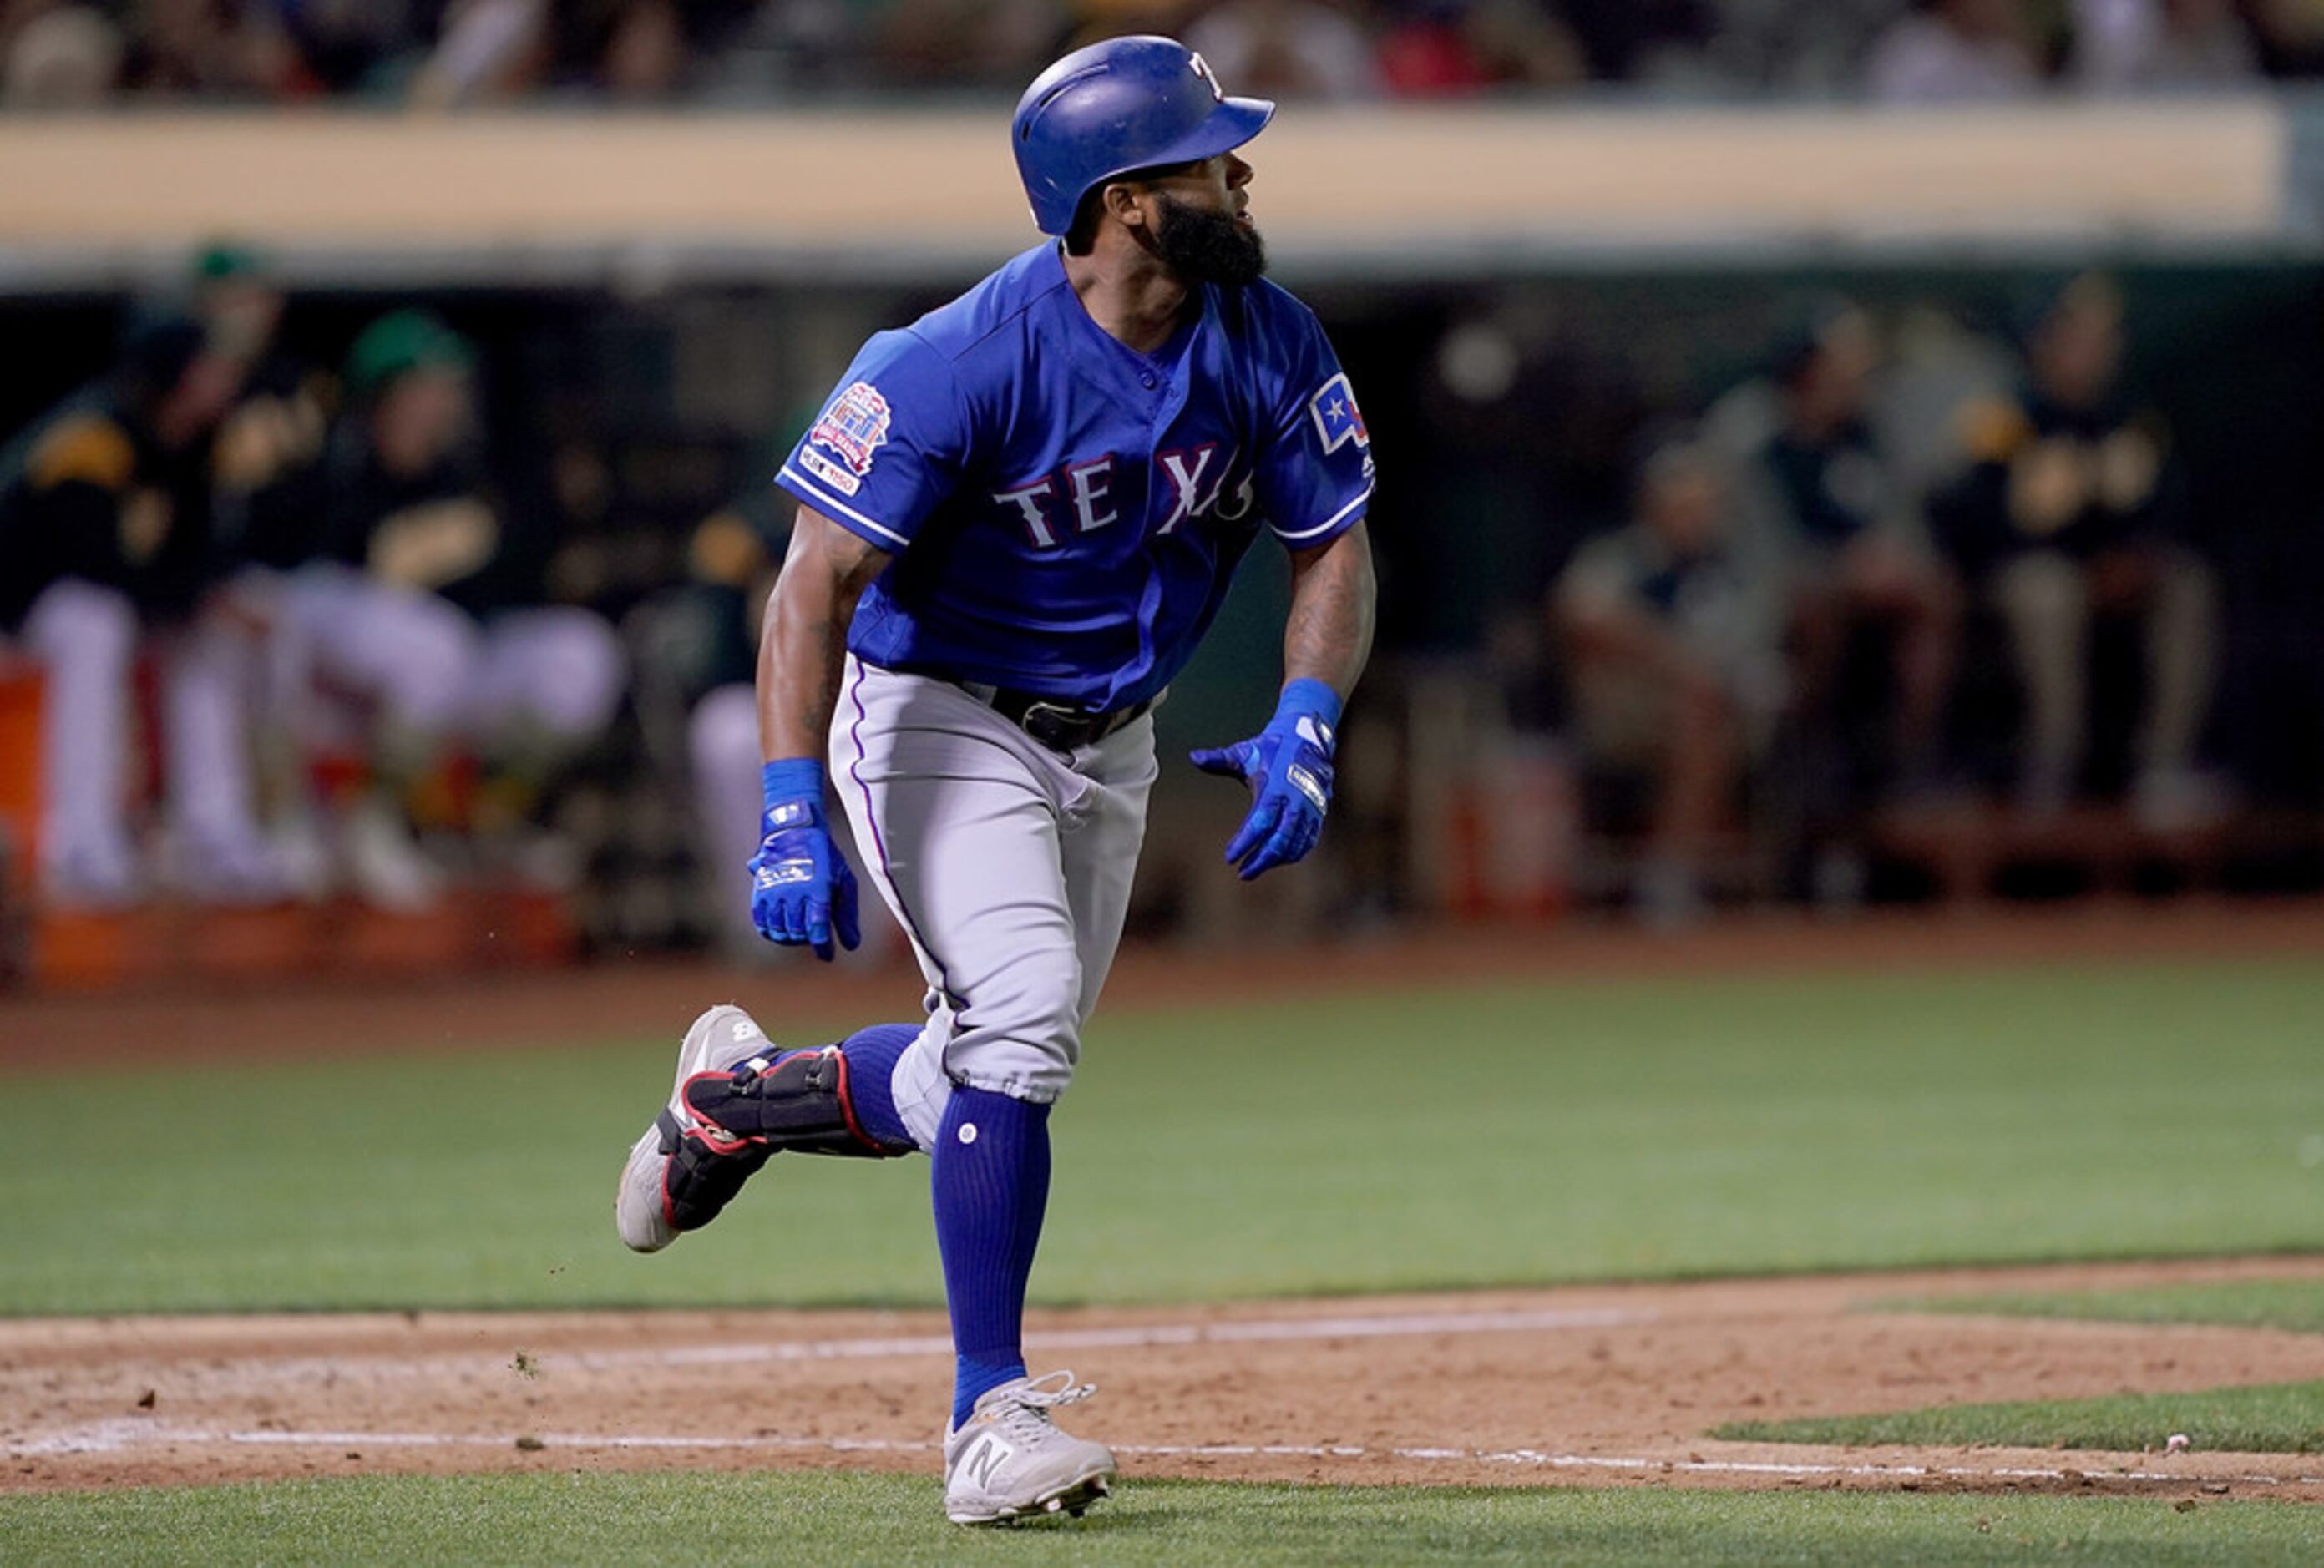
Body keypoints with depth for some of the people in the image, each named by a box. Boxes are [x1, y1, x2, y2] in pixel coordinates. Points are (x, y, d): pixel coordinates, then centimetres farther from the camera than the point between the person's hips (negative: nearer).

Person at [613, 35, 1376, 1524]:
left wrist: (1306, 726, -19)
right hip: (940, 715, -6)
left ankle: (739, 1096, 39)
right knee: (1023, 1015, -23)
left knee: (992, 1080, 10)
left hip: (1111, 743, 6)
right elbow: (818, 582, -25)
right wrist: (794, 817, -33)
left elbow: (1335, 550, -1)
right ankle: (991, 1420, -17)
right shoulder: (963, 365, -27)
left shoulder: (1270, 347, -11)